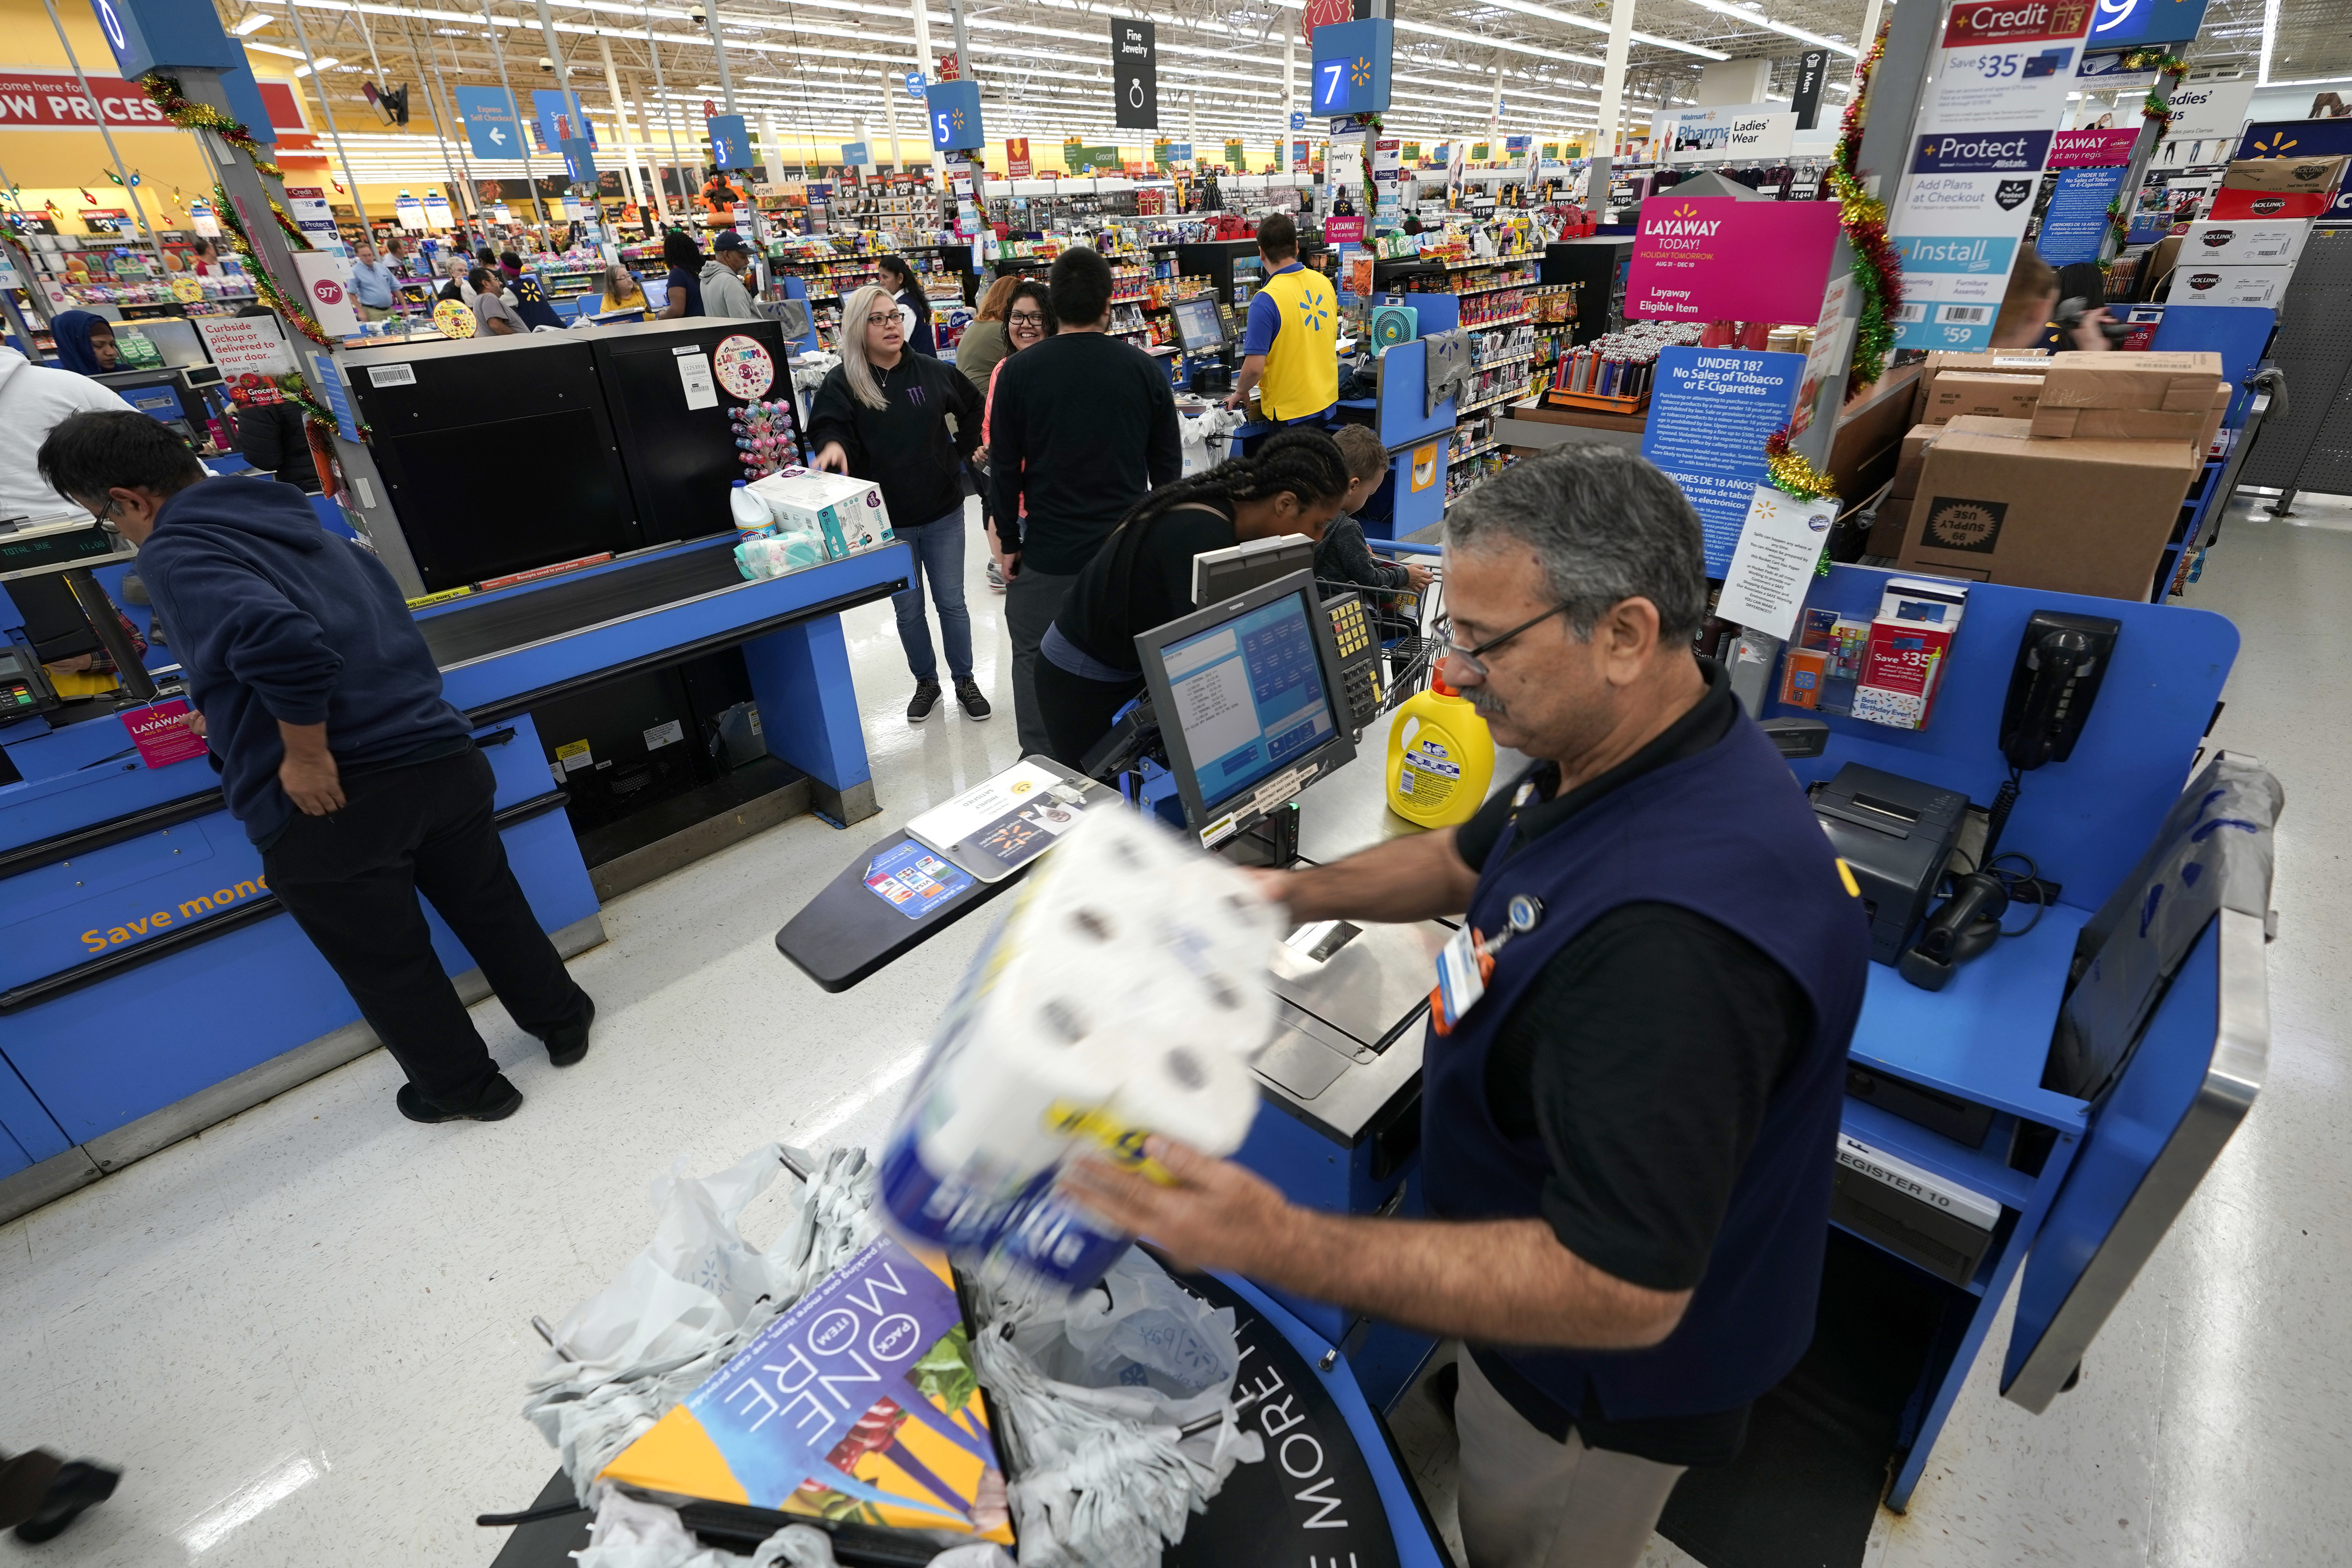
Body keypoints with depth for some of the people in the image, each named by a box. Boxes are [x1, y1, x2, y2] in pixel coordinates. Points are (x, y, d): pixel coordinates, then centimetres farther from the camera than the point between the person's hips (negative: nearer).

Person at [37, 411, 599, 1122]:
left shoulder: (175, 554, -8)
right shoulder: (308, 530, 15)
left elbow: (279, 641, -29)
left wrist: (306, 756, -18)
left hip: (328, 799, -6)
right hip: (440, 760, 7)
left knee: (386, 963, 14)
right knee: (489, 909, 23)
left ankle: (467, 1089, 30)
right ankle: (562, 1022, 40)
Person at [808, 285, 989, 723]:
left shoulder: (932, 371, 0)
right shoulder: (841, 383, -6)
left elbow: (974, 407, 16)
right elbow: (827, 428, -19)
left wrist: (962, 451, 9)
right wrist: (833, 447, -41)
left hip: (943, 512, 1)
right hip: (885, 520, -1)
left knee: (951, 602, 10)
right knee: (909, 608, 12)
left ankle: (965, 681, 27)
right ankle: (926, 682, 31)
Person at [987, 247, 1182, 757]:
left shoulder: (1019, 370, -6)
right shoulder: (1144, 368, -2)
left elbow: (1004, 468, -3)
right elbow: (1167, 463, 3)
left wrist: (1010, 542, 7)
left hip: (1049, 548, -2)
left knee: (1035, 657, 14)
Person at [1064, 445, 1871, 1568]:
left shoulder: (1676, 935, -43)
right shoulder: (1628, 754, -9)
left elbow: (1619, 1292, -38)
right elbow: (1470, 858, 6)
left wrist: (1288, 1252, -44)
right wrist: (1300, 894, -8)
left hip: (1609, 1362, -7)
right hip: (1553, 1236, 8)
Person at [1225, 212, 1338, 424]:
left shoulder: (1266, 300, -20)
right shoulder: (1324, 283, 2)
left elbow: (1254, 368, -22)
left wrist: (1240, 392, -1)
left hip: (1290, 412, -7)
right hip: (1327, 402, 7)